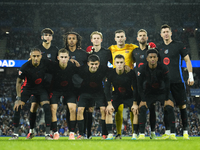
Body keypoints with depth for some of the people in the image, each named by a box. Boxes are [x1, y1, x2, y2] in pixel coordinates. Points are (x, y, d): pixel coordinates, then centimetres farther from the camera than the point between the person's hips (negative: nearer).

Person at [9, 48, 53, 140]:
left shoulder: (46, 64, -21)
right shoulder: (25, 67, -24)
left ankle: (47, 134, -6)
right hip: (27, 87, -1)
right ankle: (15, 134, -2)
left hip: (40, 88, 1)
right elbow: (18, 82, -13)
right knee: (17, 108, -14)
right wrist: (18, 98, -14)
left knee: (47, 108, -16)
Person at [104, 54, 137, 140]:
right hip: (116, 96, 1)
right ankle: (110, 134, -13)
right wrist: (109, 104, -17)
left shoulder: (131, 73, -21)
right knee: (108, 110, -19)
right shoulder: (110, 74, -17)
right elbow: (107, 89, -11)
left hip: (129, 96, -1)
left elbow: (136, 88, -16)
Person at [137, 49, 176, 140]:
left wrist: (167, 99, -13)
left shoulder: (163, 68, -18)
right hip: (148, 93, 1)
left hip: (162, 92, -1)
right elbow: (139, 86, -9)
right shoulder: (142, 69, -16)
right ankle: (141, 134, -15)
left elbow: (167, 84, -11)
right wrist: (143, 100, -12)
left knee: (170, 108, -20)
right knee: (142, 108, -20)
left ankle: (172, 133, -15)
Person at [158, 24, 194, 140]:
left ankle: (185, 131, -1)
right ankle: (167, 131, 6)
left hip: (177, 81, -3)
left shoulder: (179, 45, 4)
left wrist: (191, 76, -3)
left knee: (182, 105, -4)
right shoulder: (159, 48, 15)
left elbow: (187, 60, 5)